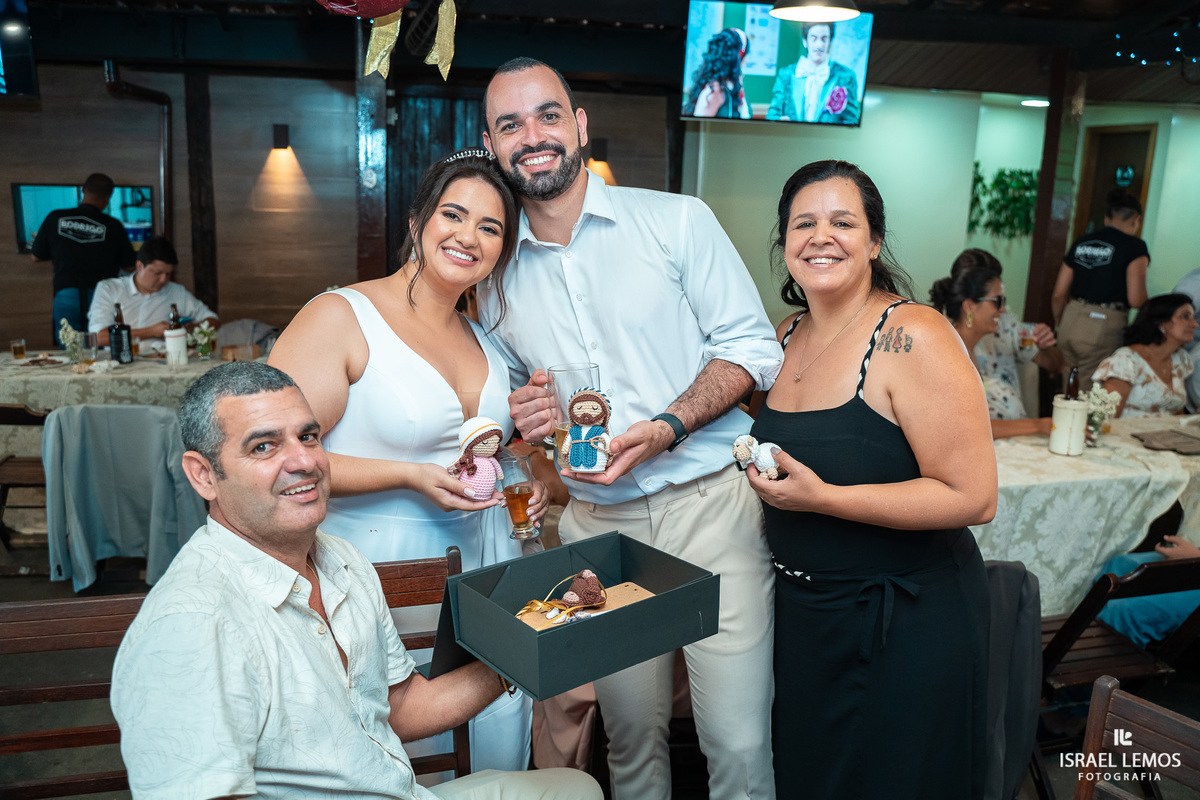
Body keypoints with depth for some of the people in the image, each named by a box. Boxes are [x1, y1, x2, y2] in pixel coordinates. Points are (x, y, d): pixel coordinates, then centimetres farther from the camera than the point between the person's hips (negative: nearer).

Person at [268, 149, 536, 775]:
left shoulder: (483, 338, 12)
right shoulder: (340, 317, -11)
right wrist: (410, 476, -21)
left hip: (487, 558, 7)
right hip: (388, 566, -6)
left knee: (501, 748, 14)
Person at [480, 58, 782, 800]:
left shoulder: (677, 220, -2)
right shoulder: (496, 273, 9)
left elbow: (752, 347, -3)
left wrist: (666, 427, -18)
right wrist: (522, 412, -4)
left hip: (709, 503, -2)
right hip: (598, 522, 3)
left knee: (738, 738, 0)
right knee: (632, 732, 14)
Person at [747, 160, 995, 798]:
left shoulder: (914, 338, -19)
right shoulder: (786, 338, 4)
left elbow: (973, 498, -23)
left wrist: (821, 497, -27)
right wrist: (757, 463, 1)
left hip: (904, 625, -6)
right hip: (802, 611, 7)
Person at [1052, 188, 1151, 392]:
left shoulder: (1082, 243, 11)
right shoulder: (1134, 246, -4)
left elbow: (1058, 294, 11)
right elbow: (1136, 300, -12)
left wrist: (1060, 325, 27)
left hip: (1071, 321, 5)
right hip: (1104, 327, -5)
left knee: (1071, 392, 17)